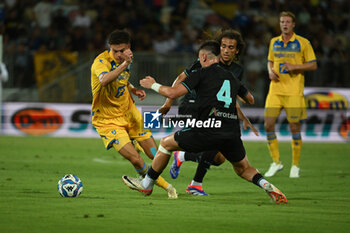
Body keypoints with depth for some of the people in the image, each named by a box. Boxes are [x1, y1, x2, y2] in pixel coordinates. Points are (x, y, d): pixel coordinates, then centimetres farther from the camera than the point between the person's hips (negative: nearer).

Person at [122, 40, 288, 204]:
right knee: (243, 169, 25)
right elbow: (250, 100, 35)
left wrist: (153, 85, 15)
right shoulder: (232, 78, 20)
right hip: (232, 132, 5)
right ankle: (267, 186, -3)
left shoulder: (202, 73, 4)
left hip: (208, 129, -5)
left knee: (166, 143, 16)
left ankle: (146, 185, 26)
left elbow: (173, 93, -2)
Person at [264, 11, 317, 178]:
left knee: (294, 127, -2)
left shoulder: (303, 43, -1)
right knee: (268, 125, -5)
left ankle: (295, 166, 11)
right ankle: (276, 162, 8)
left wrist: (294, 66, -14)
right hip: (275, 89, 4)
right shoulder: (274, 42, 12)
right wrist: (271, 72, 2)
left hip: (294, 91, -4)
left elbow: (313, 65, 0)